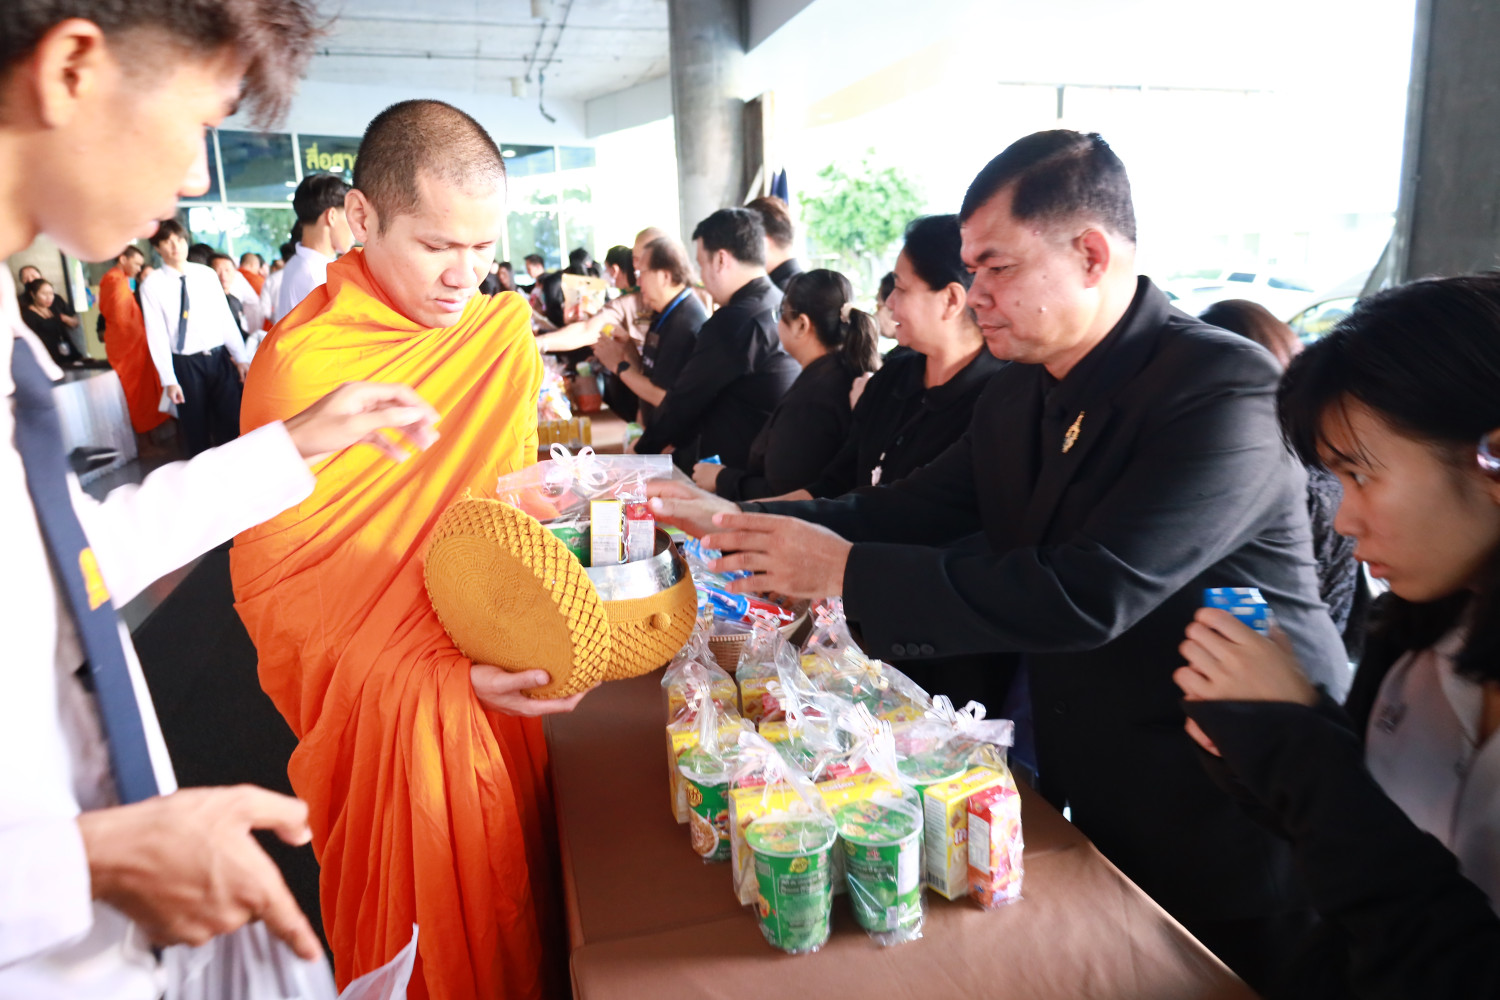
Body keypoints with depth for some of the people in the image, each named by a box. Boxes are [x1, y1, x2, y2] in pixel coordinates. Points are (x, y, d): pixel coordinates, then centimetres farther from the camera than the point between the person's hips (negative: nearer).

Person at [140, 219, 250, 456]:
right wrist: (169, 380, -10)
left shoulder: (207, 274, 4)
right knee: (196, 430, 7)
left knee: (231, 425, 6)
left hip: (220, 357, 2)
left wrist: (241, 357, -2)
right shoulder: (152, 285, -3)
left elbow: (226, 318, 4)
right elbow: (156, 335, -5)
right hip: (186, 363, -2)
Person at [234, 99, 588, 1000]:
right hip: (390, 711, -5)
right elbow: (274, 587, -16)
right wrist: (440, 675, -27)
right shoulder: (303, 361, -17)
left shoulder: (505, 328, 1)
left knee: (519, 910, 21)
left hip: (504, 690, 5)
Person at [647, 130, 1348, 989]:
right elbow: (915, 510, 3)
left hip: (1235, 825, -6)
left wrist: (847, 571, -28)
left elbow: (1088, 594, -32)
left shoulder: (1227, 388, -24)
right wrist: (734, 520, -8)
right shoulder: (1018, 395, 1)